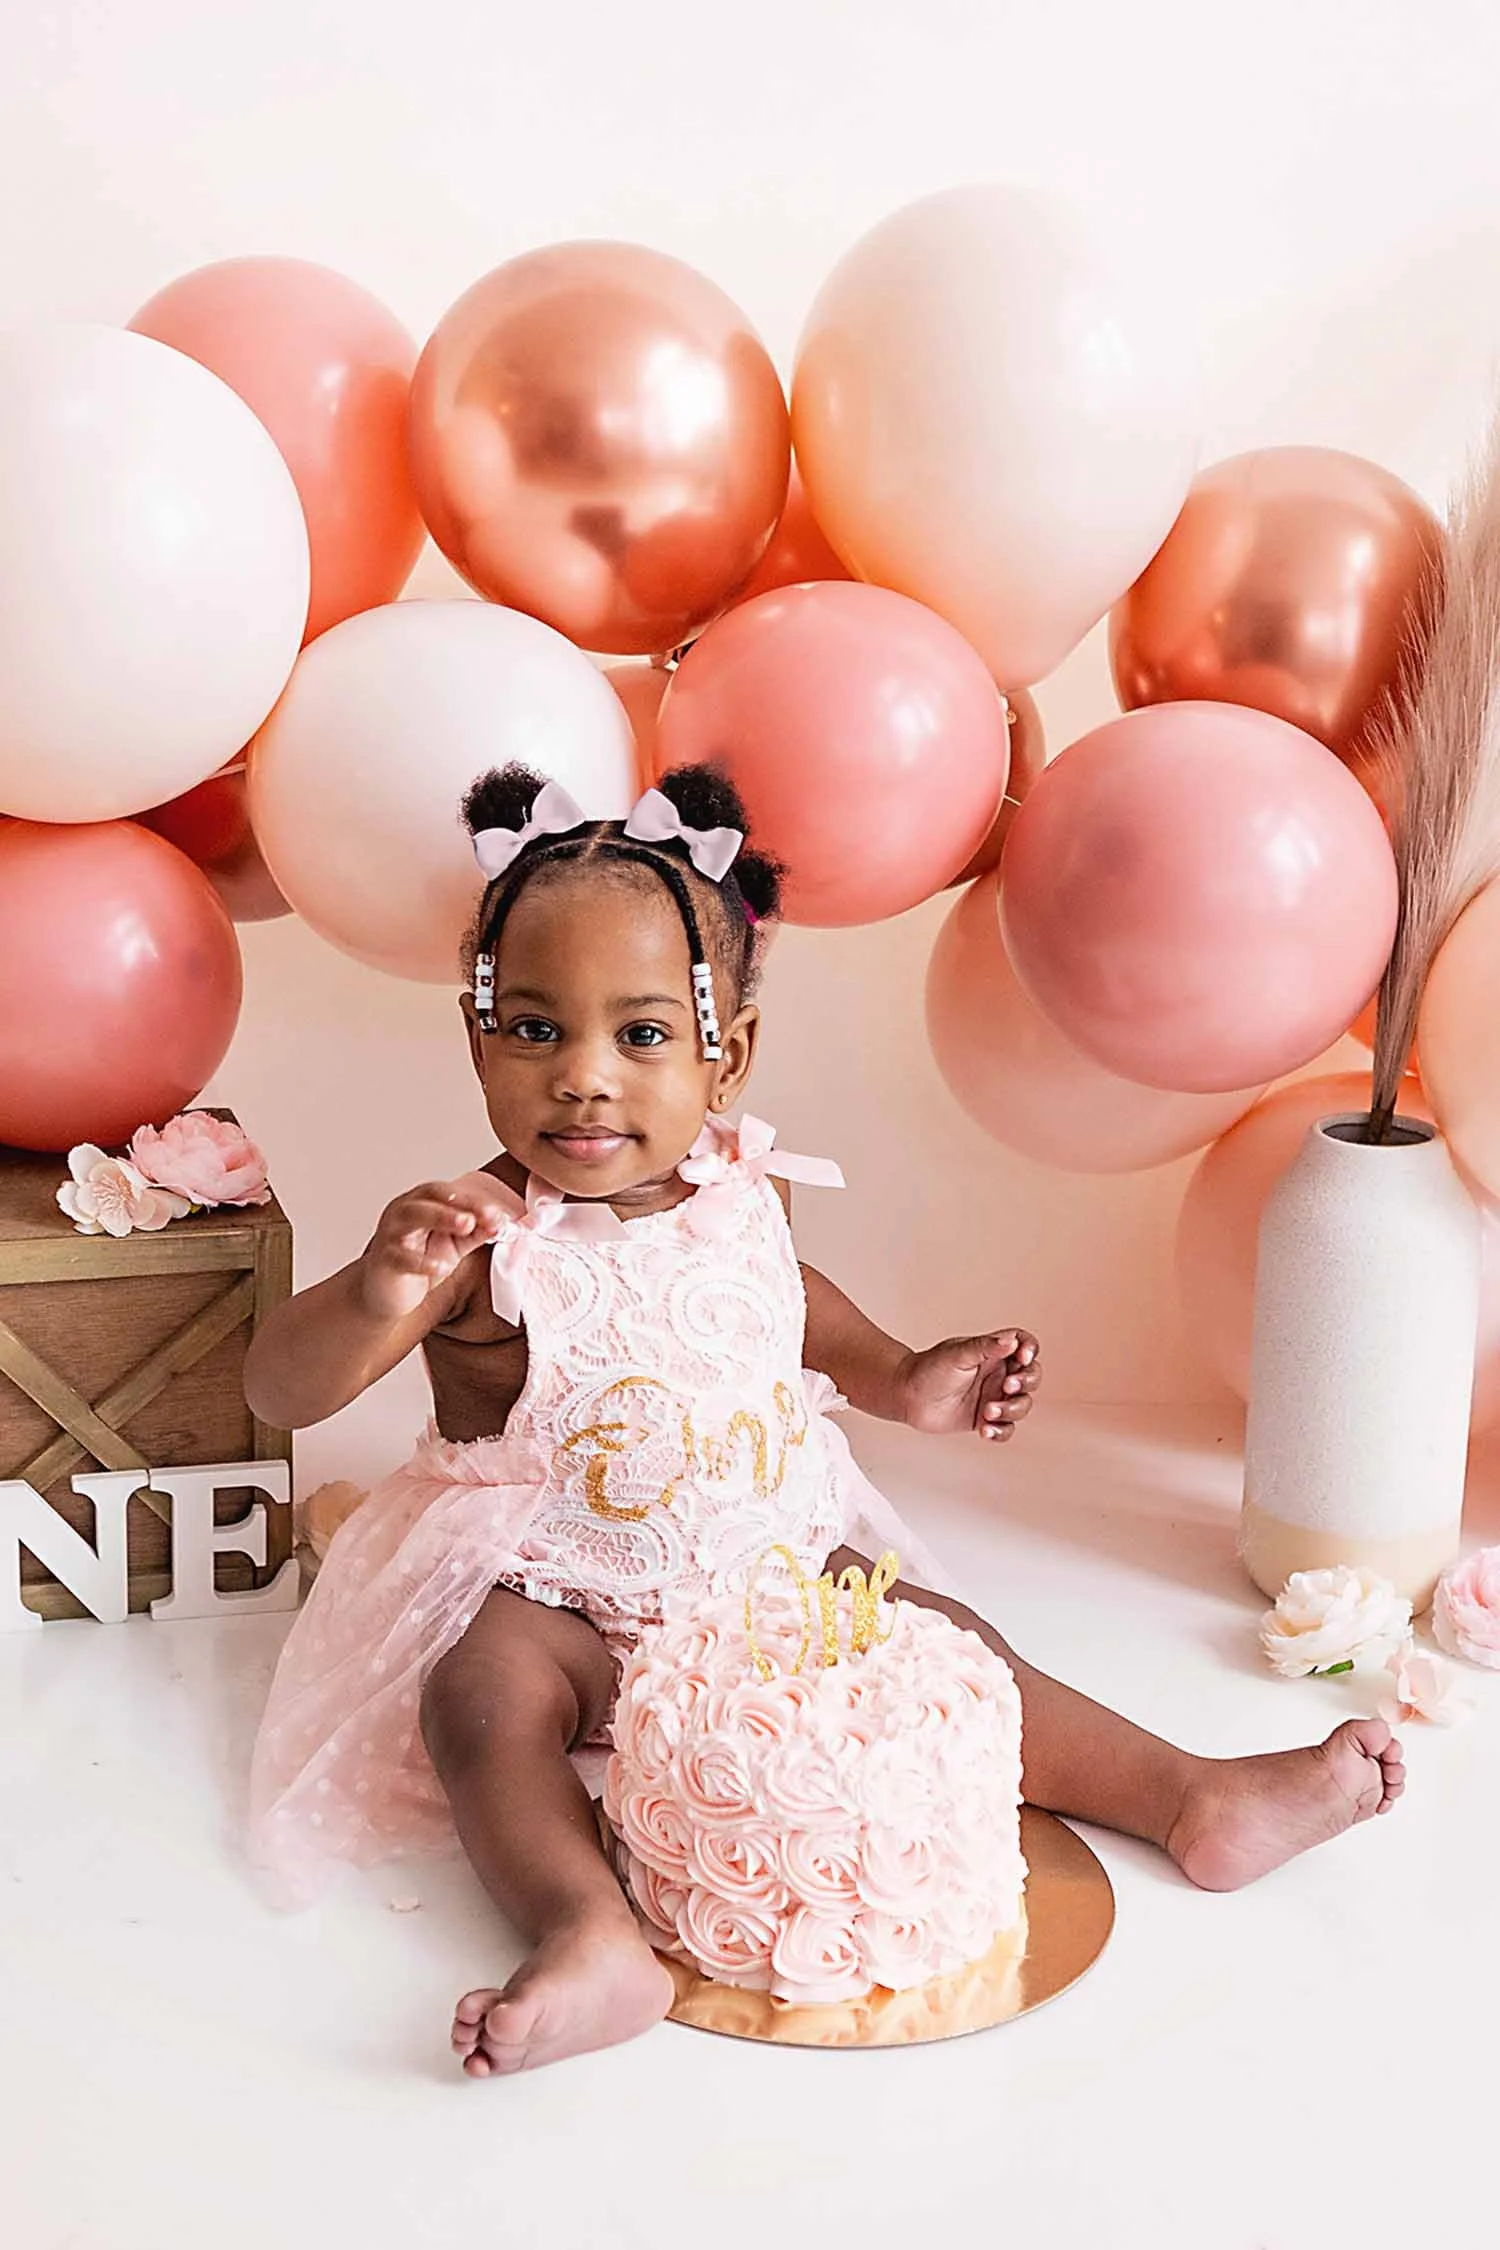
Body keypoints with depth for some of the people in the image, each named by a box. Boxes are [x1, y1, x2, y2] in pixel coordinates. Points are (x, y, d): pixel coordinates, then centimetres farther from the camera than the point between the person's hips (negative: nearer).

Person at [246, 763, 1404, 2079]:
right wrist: (378, 1292, -50)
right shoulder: (487, 1235, -23)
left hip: (773, 1564, 4)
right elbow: (283, 1391, -29)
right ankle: (590, 1940, -41)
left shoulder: (744, 1191, -7)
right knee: (483, 1694, -32)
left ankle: (1195, 1798, 5)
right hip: (551, 1597, -4)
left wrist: (903, 1380, 6)